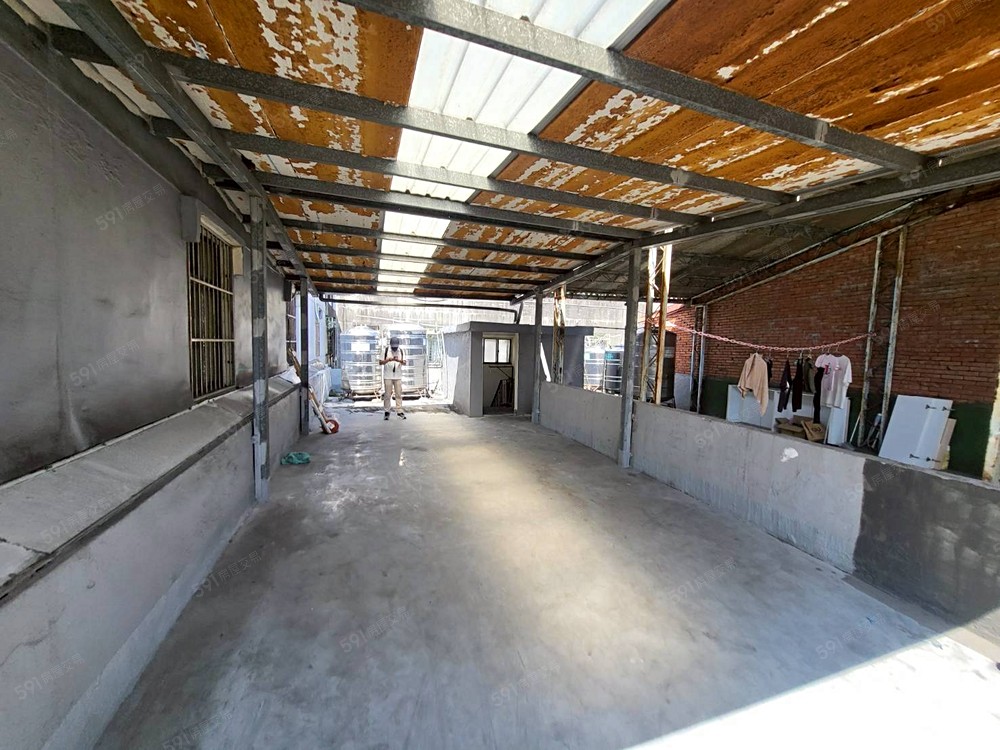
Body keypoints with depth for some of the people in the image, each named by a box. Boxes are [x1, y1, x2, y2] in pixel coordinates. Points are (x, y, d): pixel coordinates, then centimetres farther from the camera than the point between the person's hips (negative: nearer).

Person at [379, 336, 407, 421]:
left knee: (399, 394, 2)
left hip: (398, 376, 2)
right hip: (388, 376, -2)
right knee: (387, 395, 1)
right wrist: (388, 360, -19)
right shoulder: (386, 350, -2)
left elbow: (405, 362, 2)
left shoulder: (401, 351, 4)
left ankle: (399, 411, 9)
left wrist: (399, 360, -19)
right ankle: (387, 412, 10)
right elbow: (380, 362, -2)